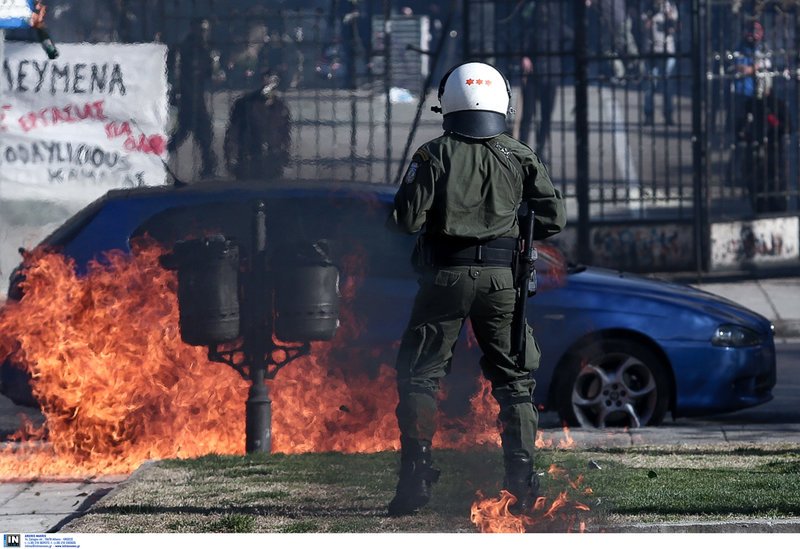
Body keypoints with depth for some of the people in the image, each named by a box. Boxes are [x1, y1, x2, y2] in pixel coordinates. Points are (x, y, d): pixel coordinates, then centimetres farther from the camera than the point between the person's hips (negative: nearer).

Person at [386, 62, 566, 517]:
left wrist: (397, 219, 14)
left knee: (419, 376, 7)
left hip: (445, 277, -2)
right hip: (501, 278, 2)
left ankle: (415, 481, 0)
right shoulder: (520, 157, 4)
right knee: (514, 380, 12)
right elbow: (554, 218, 3)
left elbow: (407, 218, -9)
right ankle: (522, 480, 6)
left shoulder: (434, 155, -3)